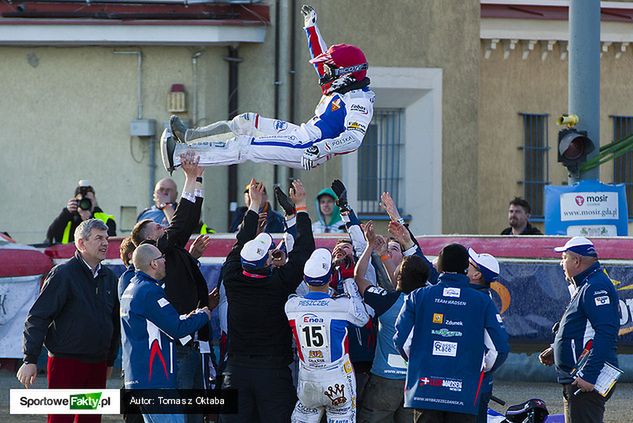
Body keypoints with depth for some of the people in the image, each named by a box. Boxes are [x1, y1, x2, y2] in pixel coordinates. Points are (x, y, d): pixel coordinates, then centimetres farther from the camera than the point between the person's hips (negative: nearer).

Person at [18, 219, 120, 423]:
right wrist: (30, 360, -15)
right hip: (66, 361, -6)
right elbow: (37, 317, -10)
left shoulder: (109, 277, 12)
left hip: (97, 365, 7)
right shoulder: (63, 274, -8)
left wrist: (110, 360, 22)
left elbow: (114, 322, 22)